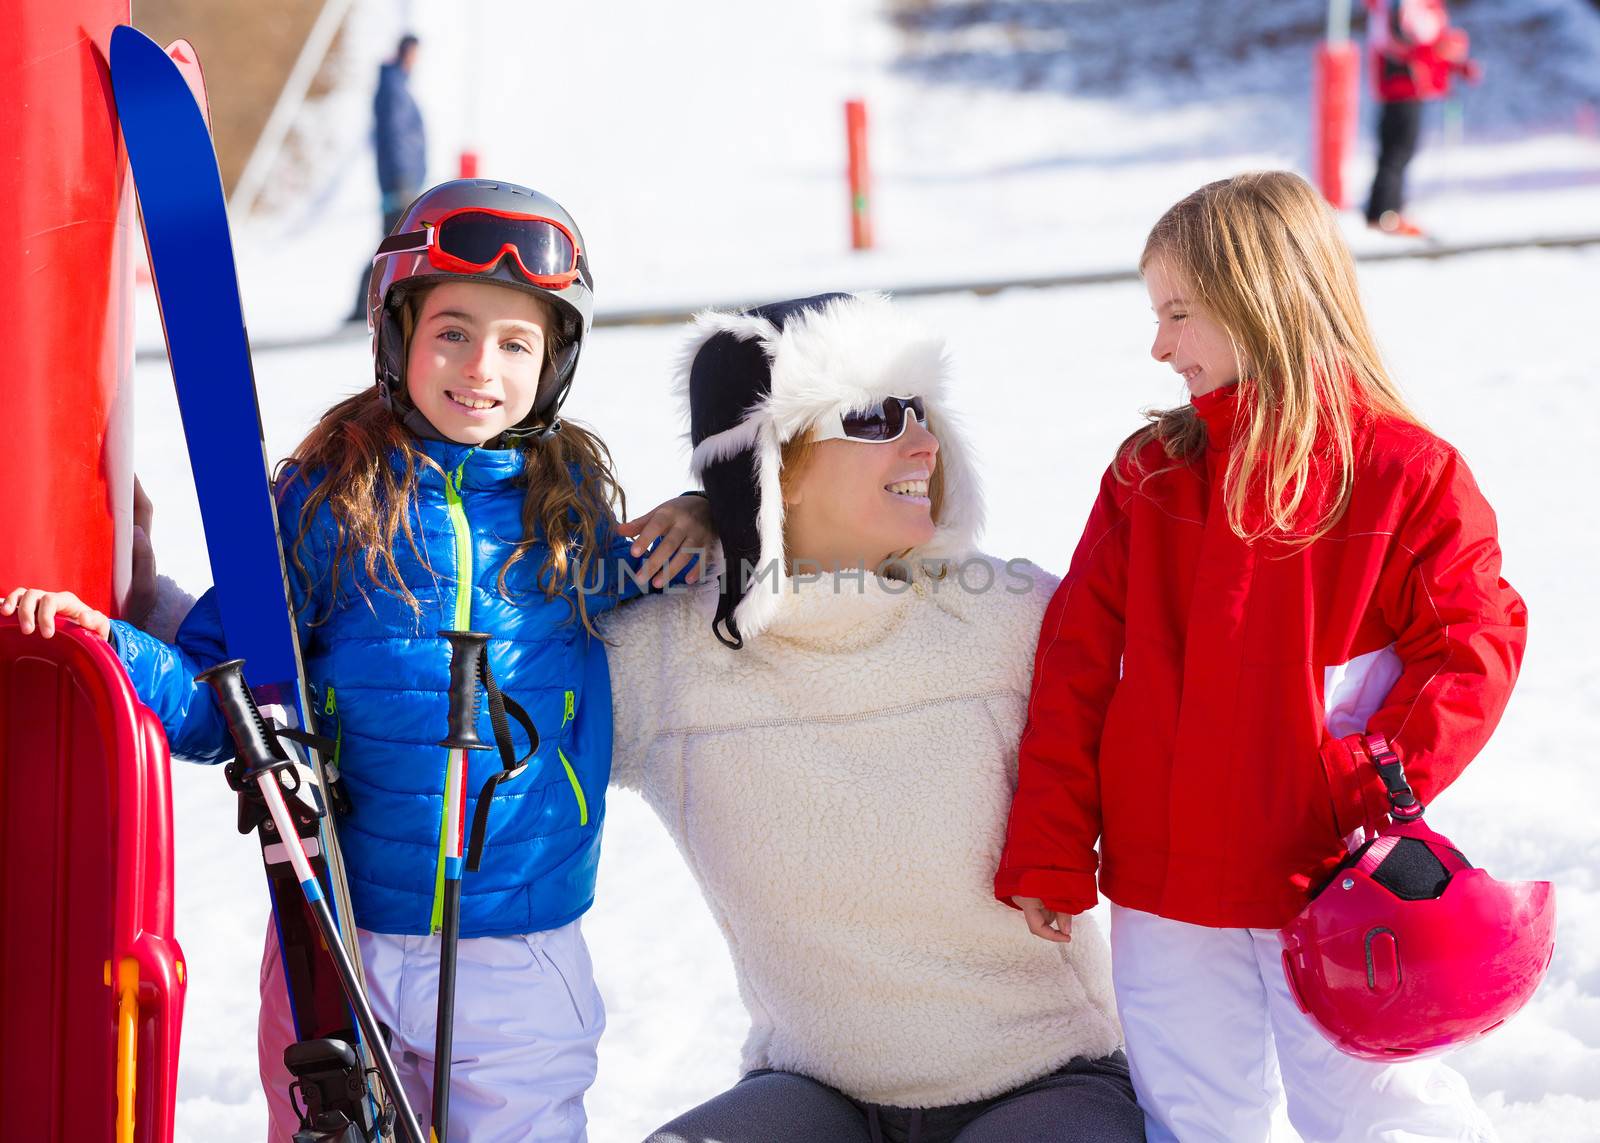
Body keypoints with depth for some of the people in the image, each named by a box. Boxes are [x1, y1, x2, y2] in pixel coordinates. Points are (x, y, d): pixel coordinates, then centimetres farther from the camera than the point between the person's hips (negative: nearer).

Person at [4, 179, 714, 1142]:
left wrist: (696, 528, -2)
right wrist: (109, 648, -18)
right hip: (336, 954, -1)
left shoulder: (575, 503, 2)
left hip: (522, 968, 1)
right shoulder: (327, 498, -2)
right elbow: (219, 704, -1)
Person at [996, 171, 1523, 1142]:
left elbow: (1474, 643, -6)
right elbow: (1075, 669, 3)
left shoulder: (1407, 472, -5)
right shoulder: (1147, 476, 4)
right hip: (1164, 896, 4)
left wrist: (1385, 779, -19)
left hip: (1335, 883, -3)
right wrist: (1049, 853, 0)